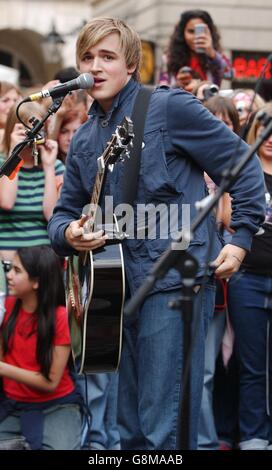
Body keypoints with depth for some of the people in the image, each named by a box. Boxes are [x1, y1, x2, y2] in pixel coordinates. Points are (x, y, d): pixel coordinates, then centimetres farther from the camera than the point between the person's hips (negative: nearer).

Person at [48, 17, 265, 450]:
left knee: (164, 428, -9)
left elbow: (243, 166, -3)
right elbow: (64, 213, 18)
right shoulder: (84, 141, 15)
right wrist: (68, 233, -5)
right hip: (120, 285, 7)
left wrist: (242, 237, -7)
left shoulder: (169, 107, -5)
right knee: (131, 427, 14)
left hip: (175, 280, -7)